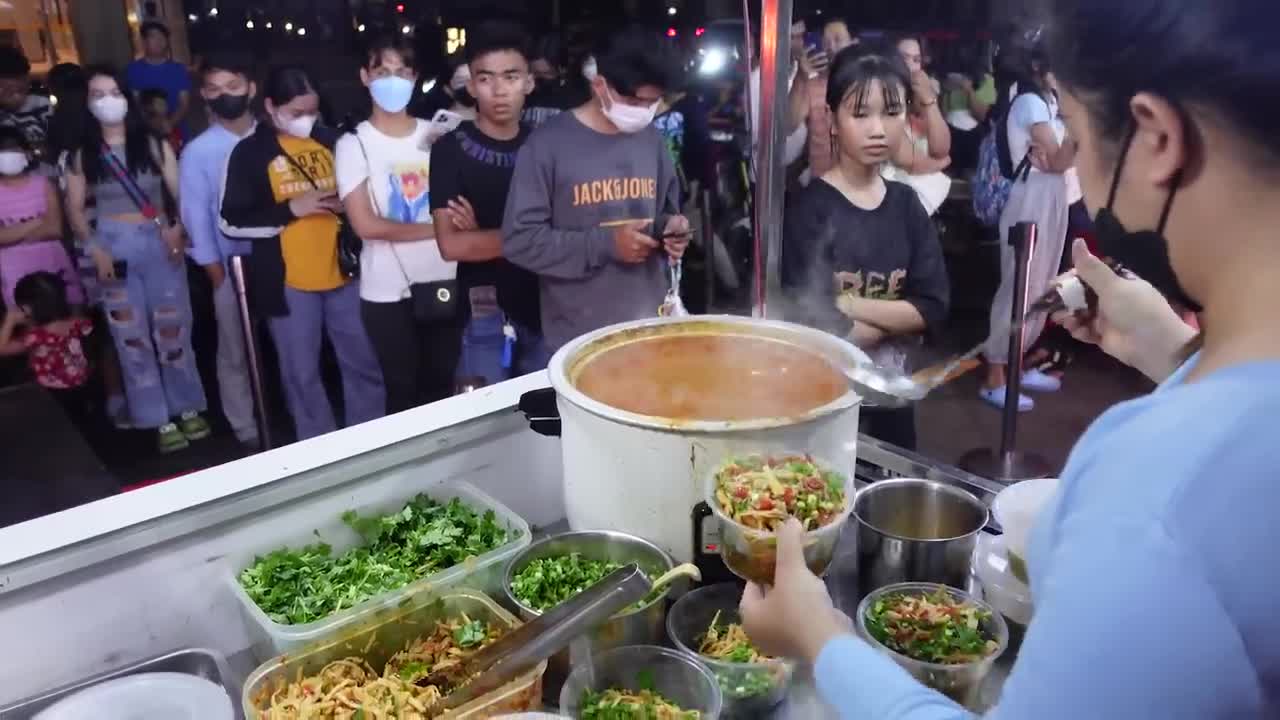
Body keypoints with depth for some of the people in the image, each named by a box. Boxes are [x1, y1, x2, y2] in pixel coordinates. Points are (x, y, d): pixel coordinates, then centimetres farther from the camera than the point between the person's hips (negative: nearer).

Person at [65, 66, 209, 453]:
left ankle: (189, 408, 21)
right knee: (132, 337, 4)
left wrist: (178, 228, -19)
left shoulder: (153, 145, 2)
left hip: (159, 244, -1)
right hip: (114, 248, 1)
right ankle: (161, 420, 14)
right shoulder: (82, 156, 4)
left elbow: (182, 194, -2)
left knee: (173, 330, 5)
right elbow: (75, 209, 5)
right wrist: (93, 248, -10)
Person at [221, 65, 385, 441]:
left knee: (364, 364, 9)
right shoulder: (249, 152, -2)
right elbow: (231, 222, -4)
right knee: (302, 375, 7)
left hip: (344, 273, 3)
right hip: (290, 282, -2)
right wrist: (291, 209, -14)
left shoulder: (330, 141, 6)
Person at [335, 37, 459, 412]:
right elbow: (366, 225, -11)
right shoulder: (354, 144, -3)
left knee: (442, 385, 12)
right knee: (403, 389, 9)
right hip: (387, 291, -2)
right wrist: (436, 227, -10)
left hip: (444, 280, 3)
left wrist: (466, 219, -13)